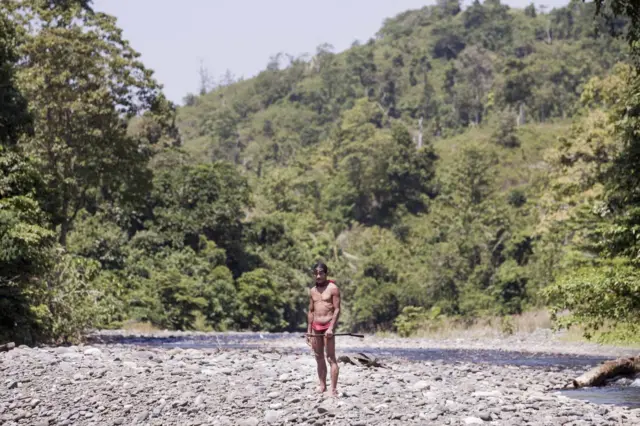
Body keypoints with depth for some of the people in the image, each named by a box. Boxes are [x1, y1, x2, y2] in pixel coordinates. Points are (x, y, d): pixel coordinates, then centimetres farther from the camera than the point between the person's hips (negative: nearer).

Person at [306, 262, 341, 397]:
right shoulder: (313, 291, 13)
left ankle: (334, 389, -11)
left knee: (331, 358, -9)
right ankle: (322, 385, 18)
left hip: (328, 326, -6)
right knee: (319, 357, 10)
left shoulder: (332, 288, -6)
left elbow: (337, 309, -11)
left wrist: (331, 328, -20)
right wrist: (309, 331, 14)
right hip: (316, 327, 6)